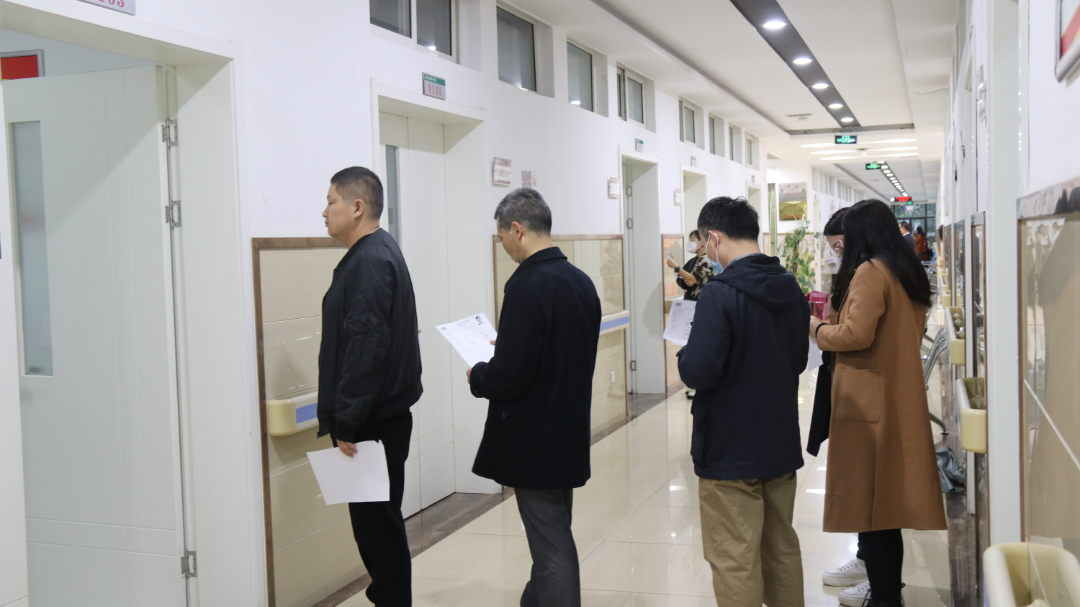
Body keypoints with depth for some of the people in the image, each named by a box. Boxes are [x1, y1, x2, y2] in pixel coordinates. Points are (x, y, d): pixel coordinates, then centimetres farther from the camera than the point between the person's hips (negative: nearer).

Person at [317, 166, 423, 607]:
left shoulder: (370, 263, -16)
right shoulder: (379, 254, 15)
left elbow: (365, 350, -23)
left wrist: (346, 423, -19)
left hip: (372, 424, -10)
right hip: (382, 418, 10)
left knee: (377, 524, -1)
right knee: (379, 522, 17)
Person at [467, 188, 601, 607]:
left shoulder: (528, 285, -21)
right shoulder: (581, 281, 5)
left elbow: (510, 373, -24)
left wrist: (477, 377, -4)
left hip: (533, 440, -8)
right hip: (570, 433, 8)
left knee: (551, 547, 1)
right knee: (553, 537, 20)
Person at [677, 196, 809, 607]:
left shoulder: (720, 294, -19)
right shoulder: (790, 288, 4)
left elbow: (699, 372, -24)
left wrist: (685, 354, -4)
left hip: (730, 451, -7)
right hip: (782, 444, 8)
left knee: (735, 561, 3)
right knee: (782, 549, 19)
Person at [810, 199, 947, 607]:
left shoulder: (869, 272, -14)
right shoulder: (908, 272, 13)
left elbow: (857, 334, -22)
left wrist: (817, 328, -4)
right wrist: (836, 318, 20)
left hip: (869, 399, -9)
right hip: (899, 396, 9)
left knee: (866, 496, -2)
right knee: (888, 494, 16)